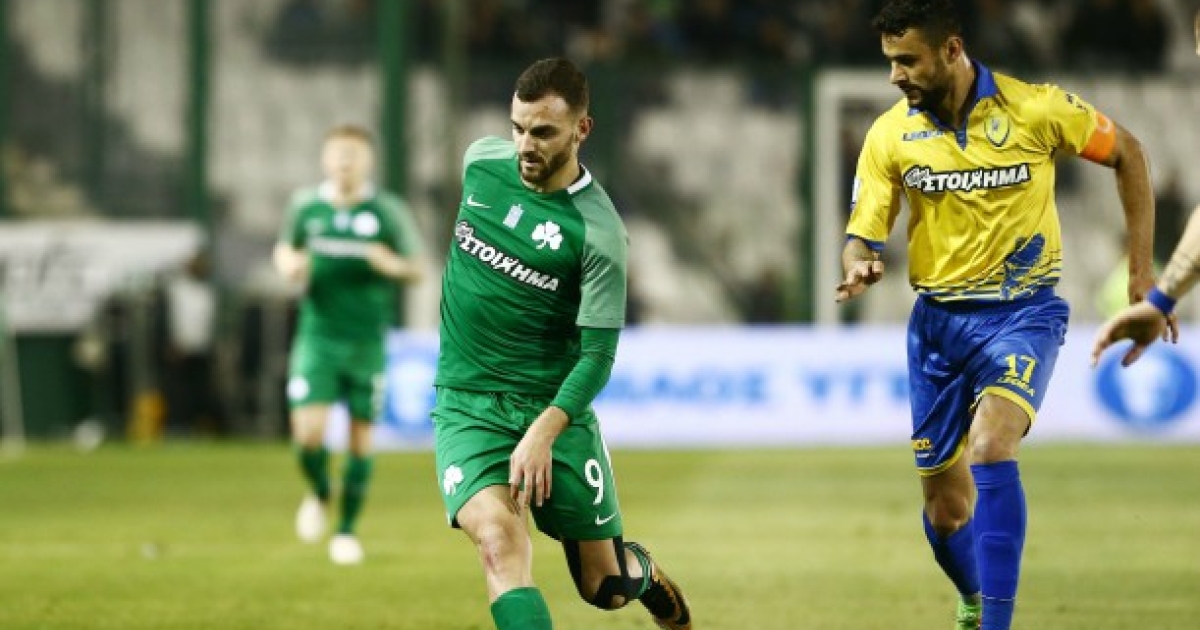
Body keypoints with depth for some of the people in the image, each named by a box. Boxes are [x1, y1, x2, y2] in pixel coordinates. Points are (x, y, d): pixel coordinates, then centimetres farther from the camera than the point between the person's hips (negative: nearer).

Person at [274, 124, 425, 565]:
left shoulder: (388, 211, -3)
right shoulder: (306, 206, 2)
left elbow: (417, 270, 2)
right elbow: (285, 248, 19)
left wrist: (394, 265, -20)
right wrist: (288, 263, -5)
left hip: (367, 341, 0)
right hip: (318, 335, 0)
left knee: (361, 437, 3)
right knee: (308, 432, -12)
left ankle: (347, 529, 20)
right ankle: (319, 494, 21)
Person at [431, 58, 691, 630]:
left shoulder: (599, 232, -15)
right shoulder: (482, 163, -2)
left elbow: (598, 353, -16)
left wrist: (543, 433, -26)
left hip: (554, 406, -2)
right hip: (466, 404, 2)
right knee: (499, 540, -25)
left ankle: (644, 574, 45)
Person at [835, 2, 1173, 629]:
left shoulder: (1037, 109, -12)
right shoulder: (889, 134, -5)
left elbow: (1126, 153, 3)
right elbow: (862, 236, -2)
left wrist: (1141, 271, 3)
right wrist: (860, 266, -27)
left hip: (1024, 311, -3)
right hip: (939, 319, 3)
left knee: (990, 447, -30)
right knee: (945, 510, 8)